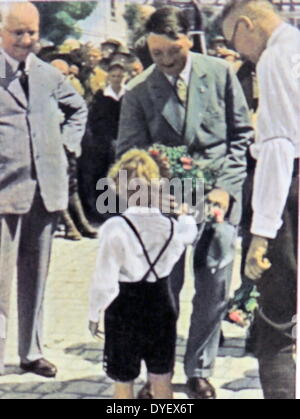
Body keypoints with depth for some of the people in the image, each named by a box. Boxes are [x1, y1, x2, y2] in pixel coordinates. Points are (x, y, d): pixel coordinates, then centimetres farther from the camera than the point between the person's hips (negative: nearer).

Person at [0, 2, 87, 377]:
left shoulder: (48, 75, 12)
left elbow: (78, 108, 29)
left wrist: (69, 142, 14)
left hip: (46, 187, 5)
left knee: (35, 274, 13)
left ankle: (31, 352, 23)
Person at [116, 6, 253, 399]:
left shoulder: (220, 73, -1)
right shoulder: (138, 91, -3)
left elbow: (241, 135, 4)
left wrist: (226, 188, -6)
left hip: (218, 198, 1)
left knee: (214, 292, 5)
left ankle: (199, 371, 21)